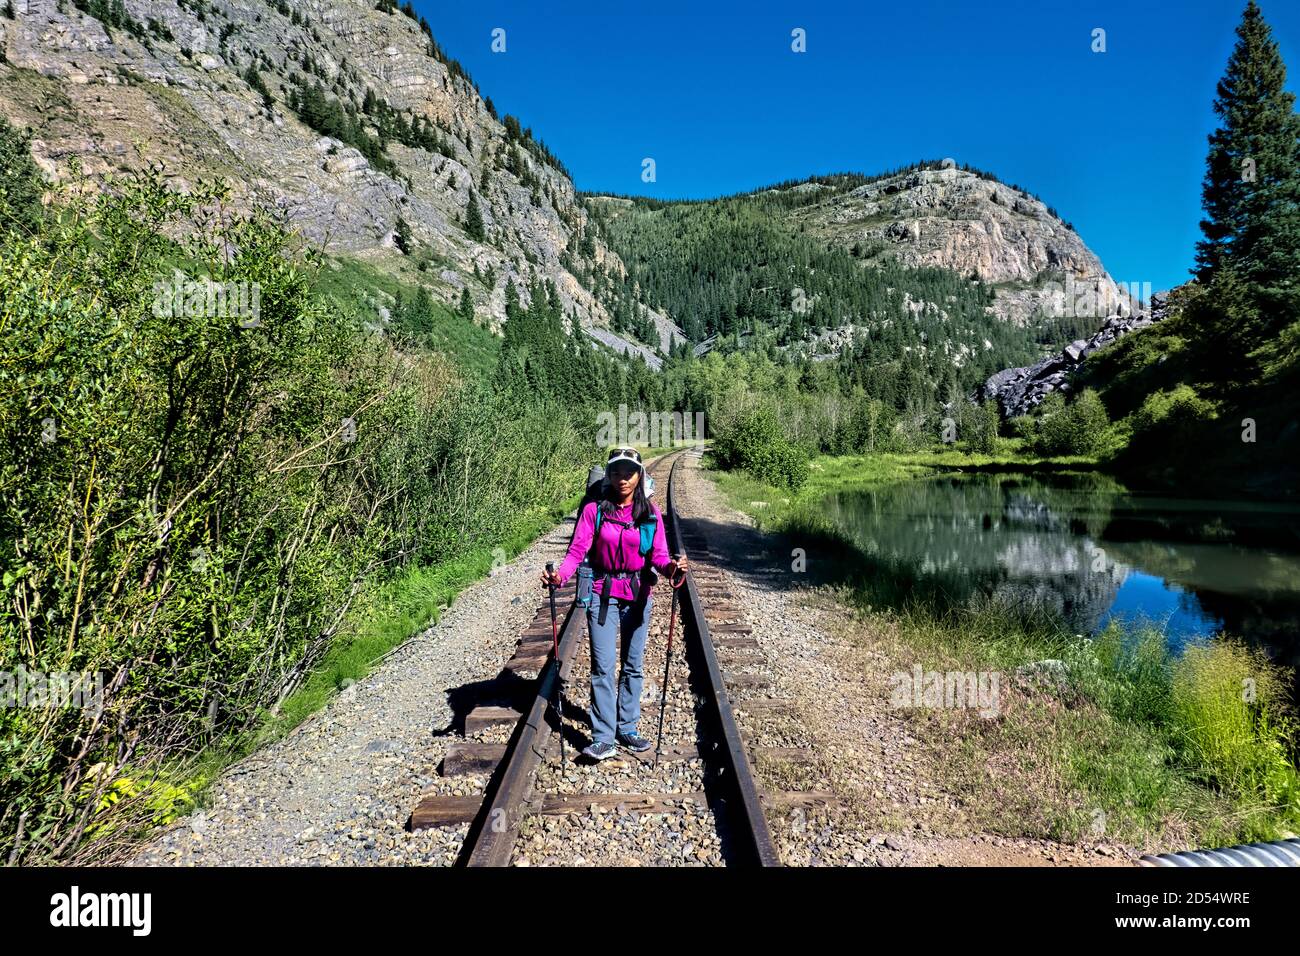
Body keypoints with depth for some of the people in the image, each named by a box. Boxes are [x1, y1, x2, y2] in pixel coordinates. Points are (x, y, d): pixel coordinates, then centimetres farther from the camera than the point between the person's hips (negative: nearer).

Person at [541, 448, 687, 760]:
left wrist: (670, 566, -31)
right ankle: (603, 738, 3)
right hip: (603, 594, -2)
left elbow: (658, 553, -8)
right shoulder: (594, 510, -5)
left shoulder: (651, 513, -1)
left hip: (639, 594, 2)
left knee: (633, 665, 11)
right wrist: (560, 575, -30)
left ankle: (627, 728, 26)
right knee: (603, 666, -3)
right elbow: (578, 549, -11)